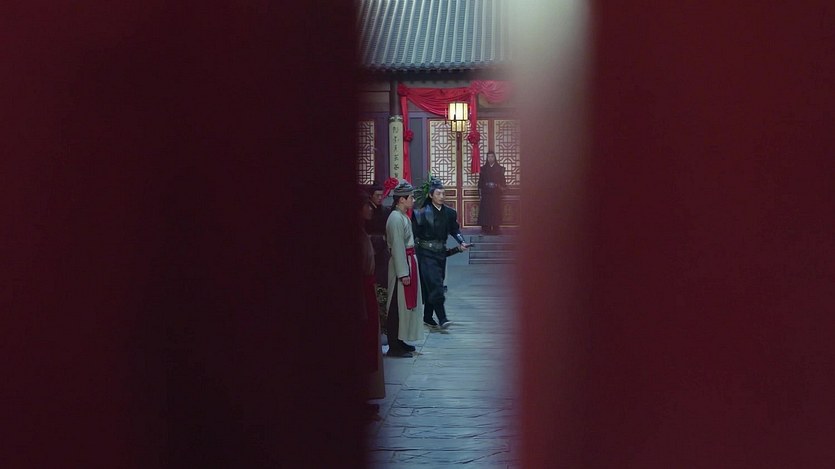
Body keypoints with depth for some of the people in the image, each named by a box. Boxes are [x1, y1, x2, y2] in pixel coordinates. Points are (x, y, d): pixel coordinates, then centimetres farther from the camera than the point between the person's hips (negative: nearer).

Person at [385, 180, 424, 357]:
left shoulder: (403, 217, 13)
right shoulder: (396, 218, -18)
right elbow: (397, 248, -21)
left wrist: (410, 269, 16)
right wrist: (403, 273, -22)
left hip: (409, 262, 10)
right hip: (401, 264, -10)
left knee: (406, 304, 16)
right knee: (398, 306, -4)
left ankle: (400, 341, 25)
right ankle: (394, 346, 1)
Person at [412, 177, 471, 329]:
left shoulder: (449, 213, 6)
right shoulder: (422, 213, -8)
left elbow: (455, 230, 9)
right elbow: (415, 232, -10)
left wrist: (461, 243, -5)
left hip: (441, 252, 5)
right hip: (427, 253, -5)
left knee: (431, 286, 11)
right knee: (435, 284, -13)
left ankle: (428, 317, 21)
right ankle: (442, 318, -14)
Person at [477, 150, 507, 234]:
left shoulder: (499, 168, 6)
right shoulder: (483, 168, 8)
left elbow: (502, 179, 5)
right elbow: (480, 180, 7)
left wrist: (502, 186, -13)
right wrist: (480, 190, 1)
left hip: (496, 193, 0)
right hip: (486, 193, 0)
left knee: (495, 210, -3)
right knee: (485, 211, -5)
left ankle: (495, 228, 1)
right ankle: (486, 228, -2)